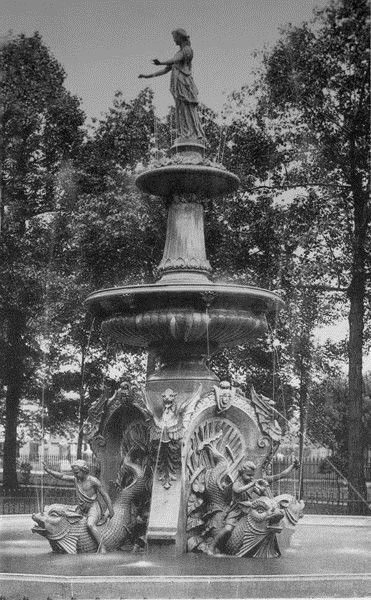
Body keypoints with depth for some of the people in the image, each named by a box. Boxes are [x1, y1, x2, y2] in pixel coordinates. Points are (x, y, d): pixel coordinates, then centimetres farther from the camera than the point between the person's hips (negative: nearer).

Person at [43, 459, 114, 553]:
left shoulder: (93, 481, -12)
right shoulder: (75, 479, 4)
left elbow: (105, 495, -7)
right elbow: (61, 476, -1)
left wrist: (111, 511, -7)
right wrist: (48, 470, -15)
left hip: (93, 508, -7)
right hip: (81, 509, 7)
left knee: (90, 524, -33)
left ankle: (101, 547, -31)